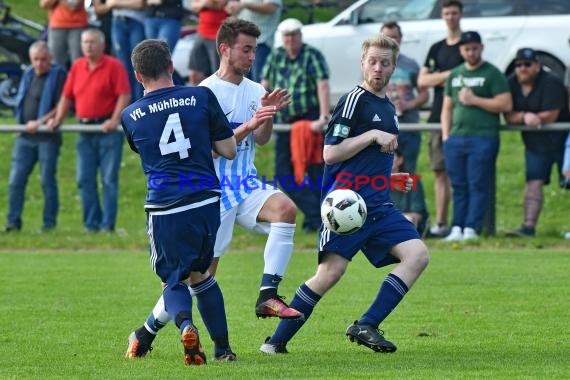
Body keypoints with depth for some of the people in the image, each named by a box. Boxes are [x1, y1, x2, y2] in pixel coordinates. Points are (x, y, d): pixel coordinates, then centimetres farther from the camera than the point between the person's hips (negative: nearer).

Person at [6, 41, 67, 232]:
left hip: (48, 136, -6)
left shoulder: (58, 74, -7)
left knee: (48, 181, 1)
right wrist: (21, 123, 8)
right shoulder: (28, 75, 14)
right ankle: (13, 222, 7)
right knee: (16, 180, 3)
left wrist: (40, 122, -18)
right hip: (25, 137, 6)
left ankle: (49, 223, 8)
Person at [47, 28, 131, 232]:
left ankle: (107, 224, -1)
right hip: (85, 129, 6)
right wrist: (57, 119, 5)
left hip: (107, 128, -6)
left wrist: (115, 120, -20)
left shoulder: (113, 66, -5)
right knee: (85, 179, 3)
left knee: (109, 179, -4)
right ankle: (92, 223, 9)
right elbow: (67, 96, 16)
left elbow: (124, 95, -11)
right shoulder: (77, 67, 13)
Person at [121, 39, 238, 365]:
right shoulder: (202, 97, 1)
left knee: (175, 281, 14)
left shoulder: (130, 116, 5)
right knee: (200, 274, 23)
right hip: (206, 202, 1)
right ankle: (223, 348, 22)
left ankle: (185, 324, -18)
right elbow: (229, 150, 5)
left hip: (163, 210, -1)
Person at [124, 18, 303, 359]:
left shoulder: (255, 91, 11)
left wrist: (269, 115, -15)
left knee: (286, 208, -27)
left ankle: (268, 297, -27)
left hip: (247, 184, 6)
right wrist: (247, 126, -26)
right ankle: (146, 334, 12)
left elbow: (261, 140, 3)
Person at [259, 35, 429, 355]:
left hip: (379, 205, 8)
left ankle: (366, 326, -14)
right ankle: (278, 340, -3)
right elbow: (330, 153, -12)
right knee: (331, 271, -15)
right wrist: (373, 135, -14)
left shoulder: (388, 107, 21)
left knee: (418, 255, -12)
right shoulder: (355, 100, -5)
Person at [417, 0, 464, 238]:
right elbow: (422, 80, 8)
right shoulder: (437, 49, 18)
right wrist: (449, 75, -6)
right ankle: (440, 223, 7)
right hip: (438, 117, 6)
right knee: (440, 171, 5)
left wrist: (439, 79, -5)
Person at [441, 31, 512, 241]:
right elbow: (447, 107, 22)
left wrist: (475, 100, -10)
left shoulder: (492, 74, 1)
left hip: (483, 139, -5)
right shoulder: (454, 75, 19)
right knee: (459, 185, 5)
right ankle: (457, 228, 7)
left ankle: (471, 228, -8)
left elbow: (506, 104, -7)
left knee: (478, 185, -6)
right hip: (455, 138, 5)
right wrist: (446, 135, 10)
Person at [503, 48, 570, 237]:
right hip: (534, 144, 5)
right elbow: (508, 116, -3)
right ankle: (528, 226, -8)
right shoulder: (512, 84, 2)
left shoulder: (551, 83, -17)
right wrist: (525, 117, -24)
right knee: (533, 184, -3)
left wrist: (526, 117, -13)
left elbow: (550, 116, -22)